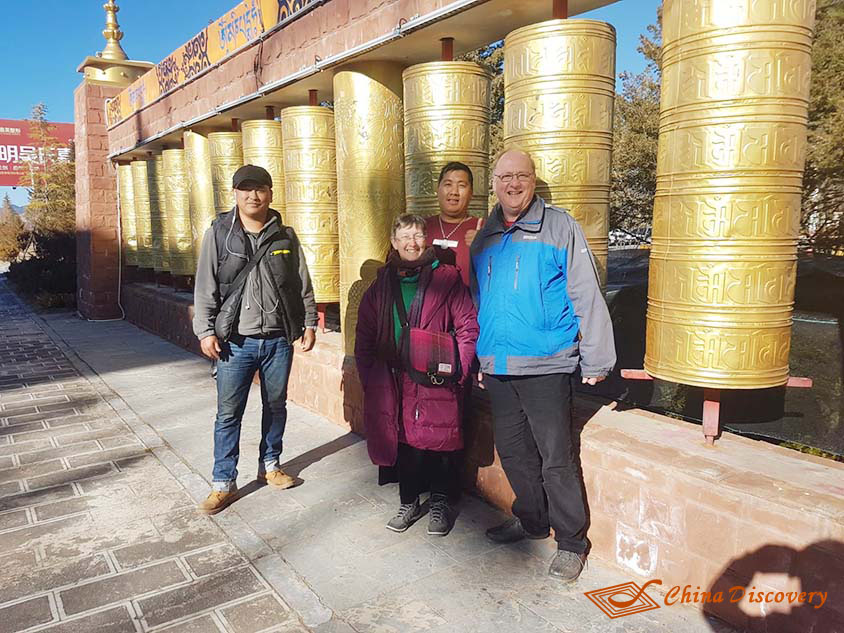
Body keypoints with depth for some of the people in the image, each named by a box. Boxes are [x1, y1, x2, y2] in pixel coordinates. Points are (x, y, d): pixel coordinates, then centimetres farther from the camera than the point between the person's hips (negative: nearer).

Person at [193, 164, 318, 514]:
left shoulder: (285, 236, 5)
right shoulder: (218, 234, 0)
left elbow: (303, 285, 9)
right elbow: (205, 287, -1)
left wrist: (309, 323, 6)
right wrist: (205, 331, -6)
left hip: (278, 339, 2)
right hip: (235, 341, -2)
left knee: (276, 406, 14)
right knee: (228, 413, 3)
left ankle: (270, 465, 33)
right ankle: (224, 482, 16)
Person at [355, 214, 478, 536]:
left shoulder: (447, 279, 0)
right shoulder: (381, 284, 11)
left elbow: (468, 326, -2)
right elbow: (364, 336, 14)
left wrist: (457, 369, -10)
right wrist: (369, 375, 7)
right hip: (392, 381, 3)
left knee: (437, 443, 2)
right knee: (404, 443, 8)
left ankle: (439, 502, 24)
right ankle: (408, 503, 26)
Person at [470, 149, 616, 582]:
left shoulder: (560, 227, -3)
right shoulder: (484, 237, 13)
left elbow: (587, 295, -5)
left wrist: (595, 360, -8)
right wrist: (476, 359, 19)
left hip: (545, 366, -5)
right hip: (498, 367, 6)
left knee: (555, 456, 0)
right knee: (512, 449, 16)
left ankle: (571, 541, 17)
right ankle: (531, 519, 36)